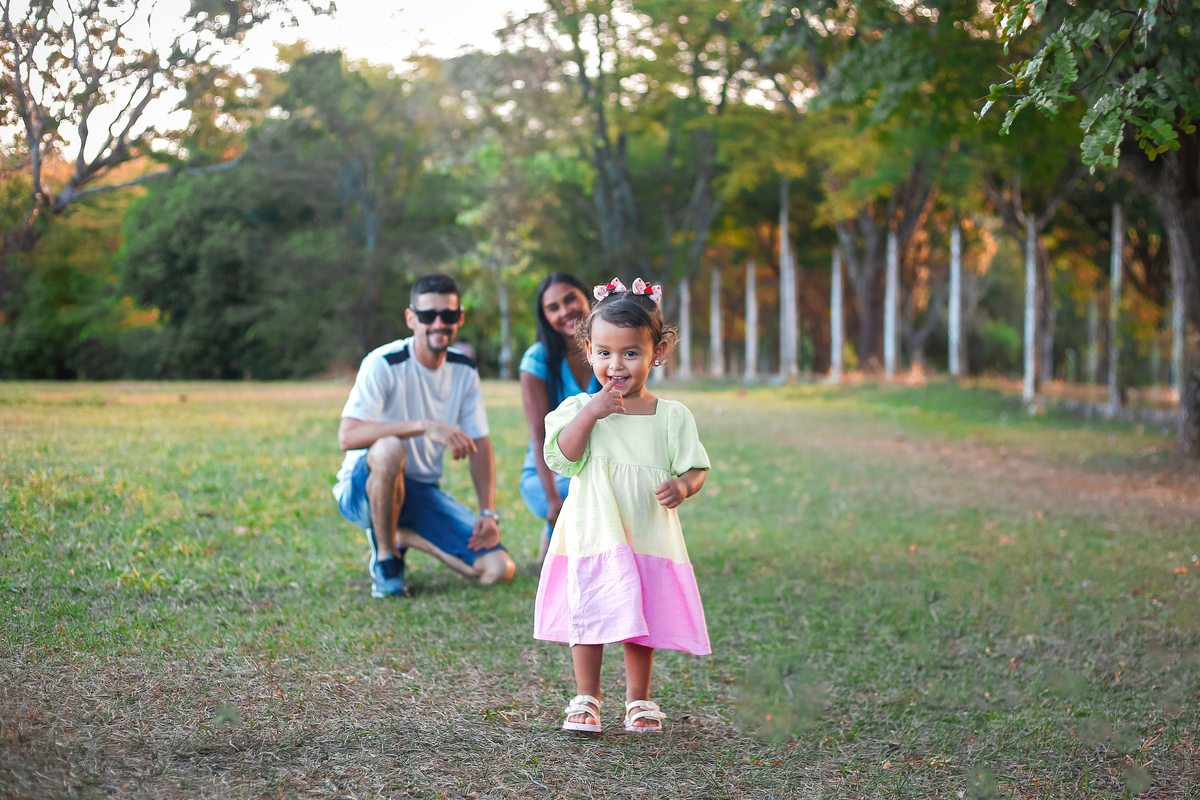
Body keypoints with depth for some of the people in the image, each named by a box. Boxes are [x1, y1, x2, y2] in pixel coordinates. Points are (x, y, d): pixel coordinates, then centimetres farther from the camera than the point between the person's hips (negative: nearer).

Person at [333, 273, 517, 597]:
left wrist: (488, 513, -6)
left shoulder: (464, 370, 1)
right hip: (364, 488, -5)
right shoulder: (384, 364, -18)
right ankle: (385, 558, -17)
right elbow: (347, 436, -32)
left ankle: (405, 536, 13)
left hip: (423, 491, 5)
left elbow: (480, 445, 7)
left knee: (499, 569, -12)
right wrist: (425, 427, -40)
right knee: (390, 447, -41)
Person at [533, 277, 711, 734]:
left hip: (650, 536, 1)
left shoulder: (672, 416, 1)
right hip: (593, 536, -1)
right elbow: (560, 459, -12)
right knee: (589, 614, 1)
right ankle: (586, 699, 16)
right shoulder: (579, 409, -1)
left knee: (643, 620, 8)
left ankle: (639, 700, 25)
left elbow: (694, 468, 4)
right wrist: (590, 415, -21)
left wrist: (682, 487, -18)